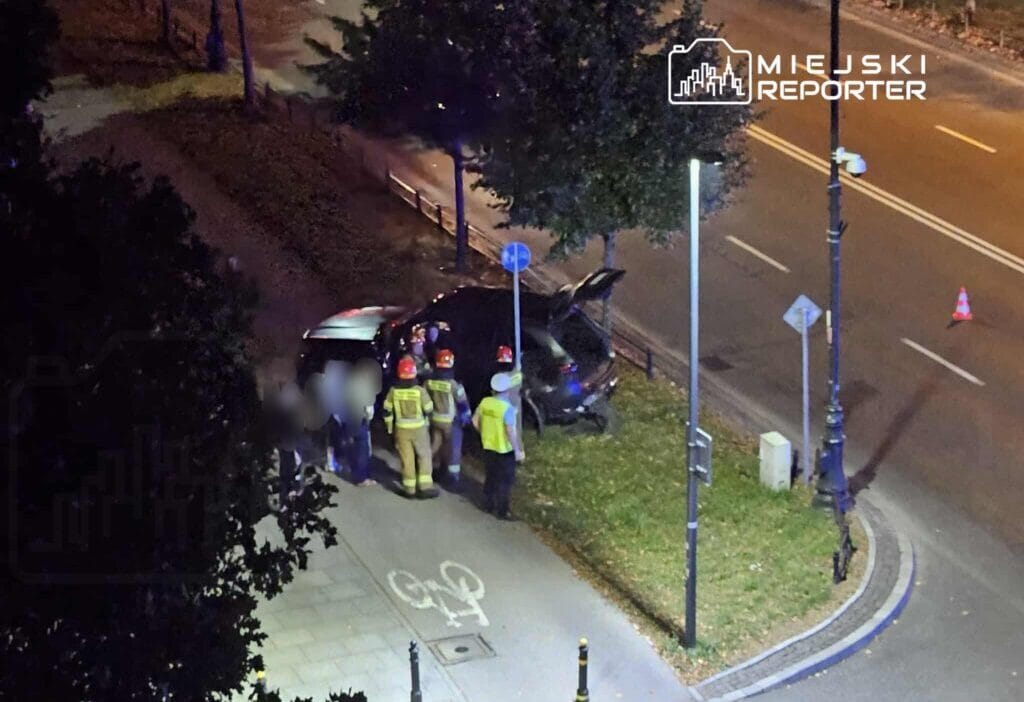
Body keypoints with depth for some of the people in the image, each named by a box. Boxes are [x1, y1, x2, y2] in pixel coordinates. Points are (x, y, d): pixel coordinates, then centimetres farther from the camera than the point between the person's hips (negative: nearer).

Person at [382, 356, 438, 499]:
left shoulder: (393, 390, -10)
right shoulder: (420, 390, -18)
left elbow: (387, 410, 0)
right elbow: (428, 409, -8)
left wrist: (389, 427, 14)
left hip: (401, 429, 2)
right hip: (419, 428, -2)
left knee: (406, 458, 10)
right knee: (424, 456, 10)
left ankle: (409, 488, 14)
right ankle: (425, 486, 5)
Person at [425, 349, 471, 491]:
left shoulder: (429, 383, -8)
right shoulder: (453, 385, -23)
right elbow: (463, 403, -14)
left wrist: (427, 416, 18)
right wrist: (466, 417, 3)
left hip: (435, 419, 4)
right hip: (451, 421, -4)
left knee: (434, 446, 20)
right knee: (454, 450, 7)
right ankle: (453, 479, 11)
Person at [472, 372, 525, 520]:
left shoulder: (485, 402, -4)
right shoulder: (507, 408, -23)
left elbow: (475, 421, 7)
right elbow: (511, 431, -24)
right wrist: (518, 450, -17)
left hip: (488, 447, 6)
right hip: (505, 450, -6)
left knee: (491, 476, 22)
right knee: (505, 480, 5)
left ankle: (489, 504, 31)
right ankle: (502, 511, 8)